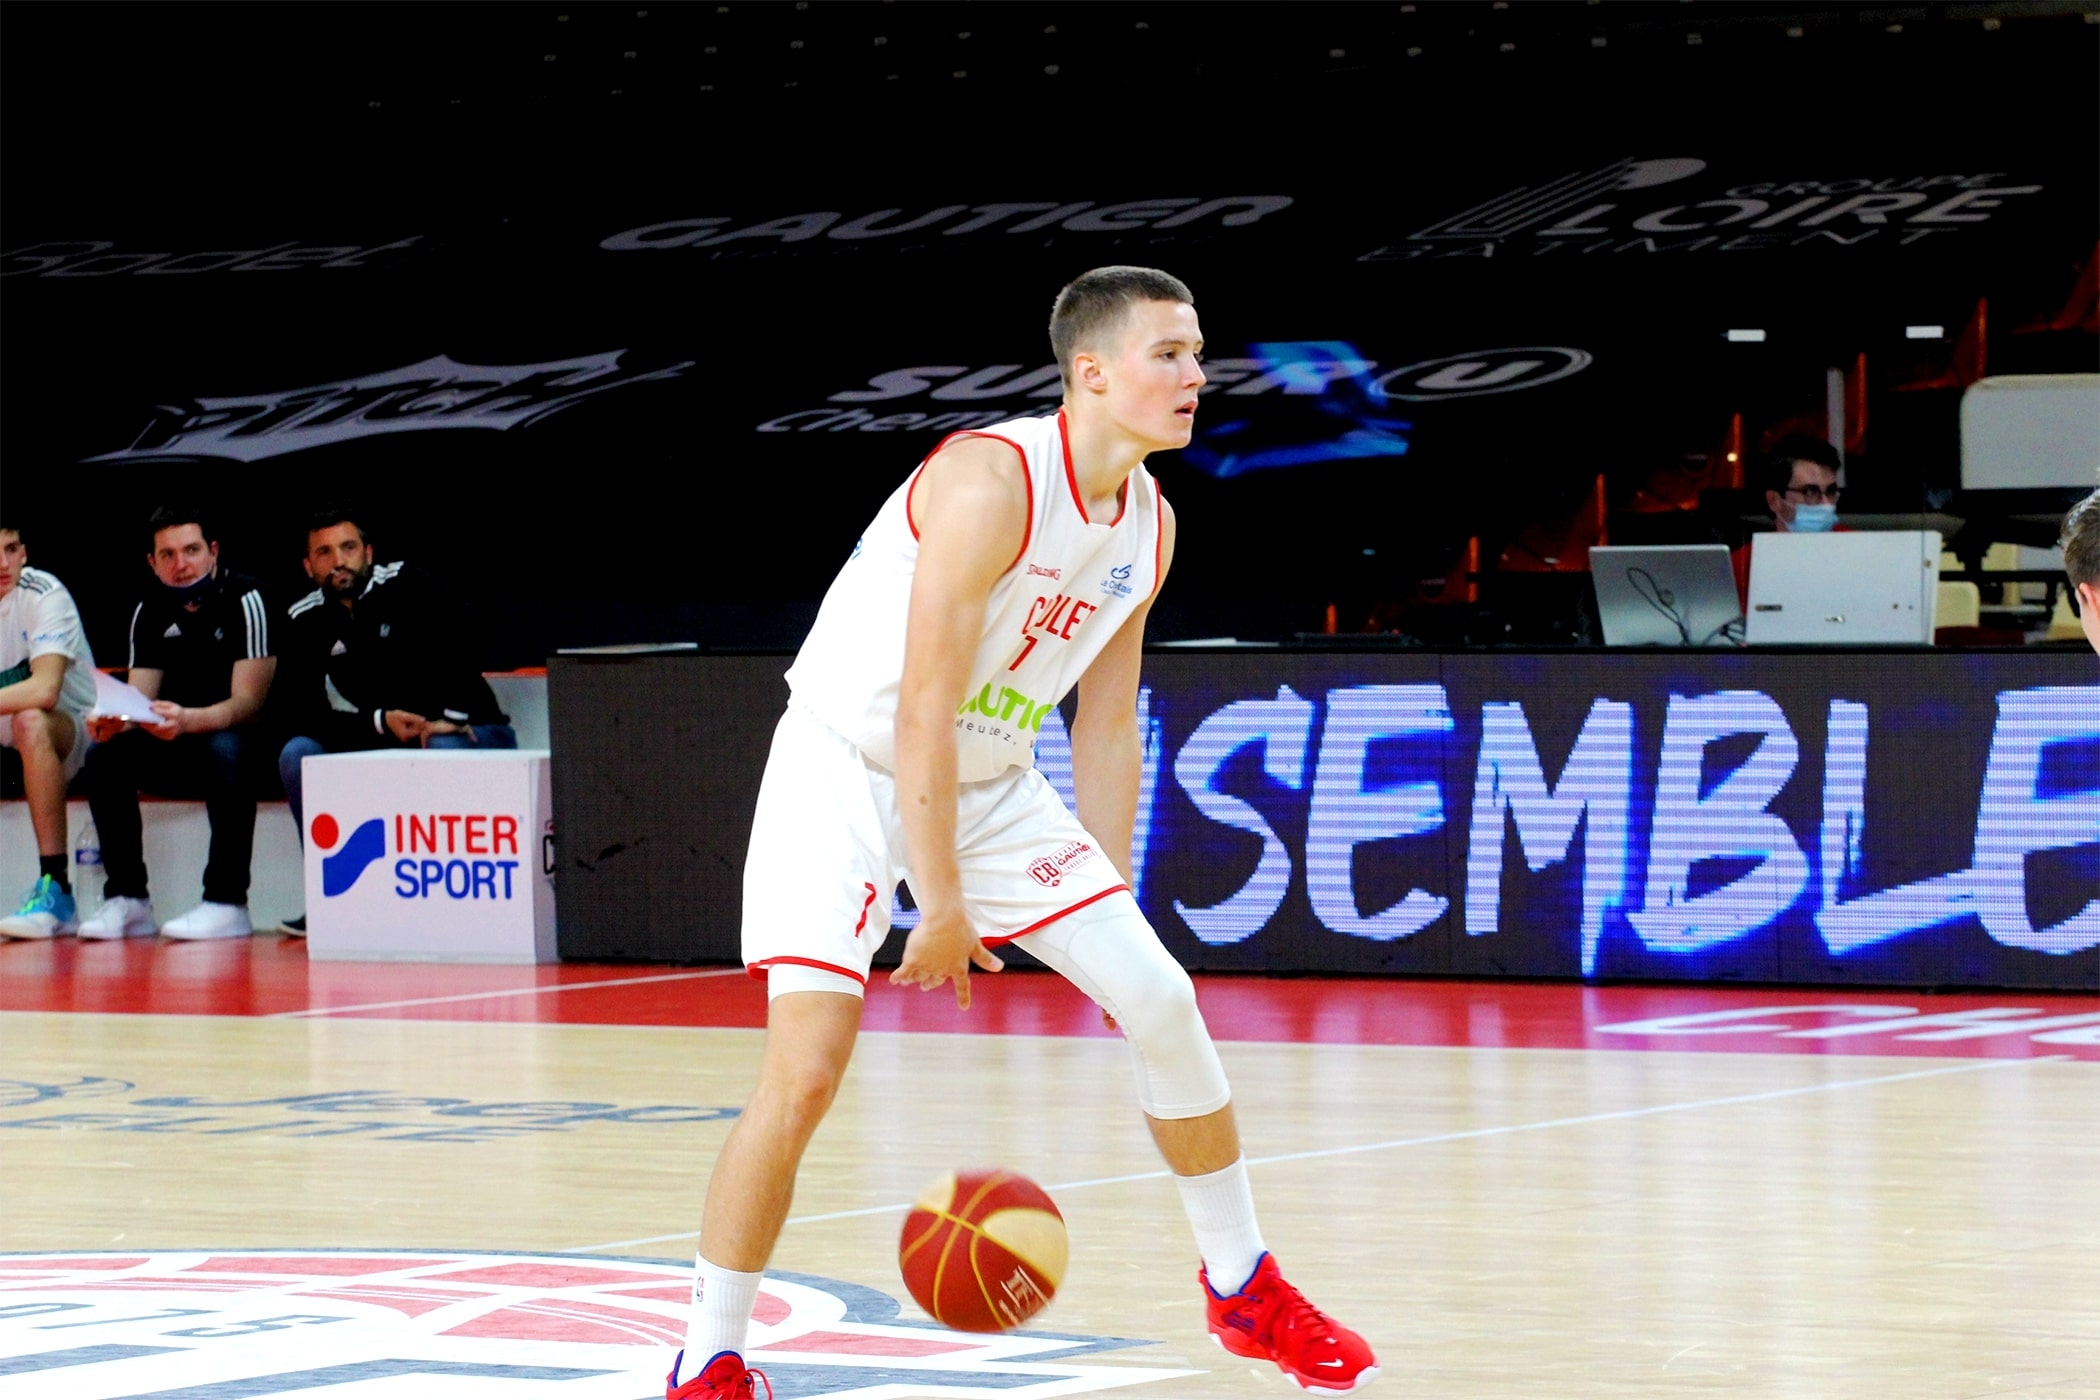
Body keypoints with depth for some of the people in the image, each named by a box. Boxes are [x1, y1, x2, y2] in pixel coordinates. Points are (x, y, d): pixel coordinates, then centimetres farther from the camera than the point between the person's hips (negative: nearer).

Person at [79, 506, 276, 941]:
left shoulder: (245, 600, -14)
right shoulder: (150, 612, 4)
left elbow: (248, 701, -22)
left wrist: (186, 721, -41)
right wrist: (114, 720, -26)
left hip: (245, 739, -6)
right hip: (180, 752, 6)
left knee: (226, 751, -38)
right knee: (105, 755, -18)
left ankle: (226, 902, -37)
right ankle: (126, 900, -17)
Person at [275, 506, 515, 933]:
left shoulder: (406, 587, -12)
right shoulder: (305, 621, 0)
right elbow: (299, 712, -9)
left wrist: (449, 718, -37)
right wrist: (380, 722, -21)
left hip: (467, 734, -4)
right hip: (379, 745, 4)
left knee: (444, 751, -38)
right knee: (297, 754, -16)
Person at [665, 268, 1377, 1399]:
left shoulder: (1149, 523, 0)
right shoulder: (991, 482, -26)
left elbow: (1106, 722, 9)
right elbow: (923, 709, -27)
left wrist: (1109, 910, 7)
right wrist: (943, 908, -25)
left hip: (991, 784, 7)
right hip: (851, 767, -7)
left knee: (1160, 999, 1)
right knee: (805, 1068, -18)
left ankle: (1242, 1288, 19)